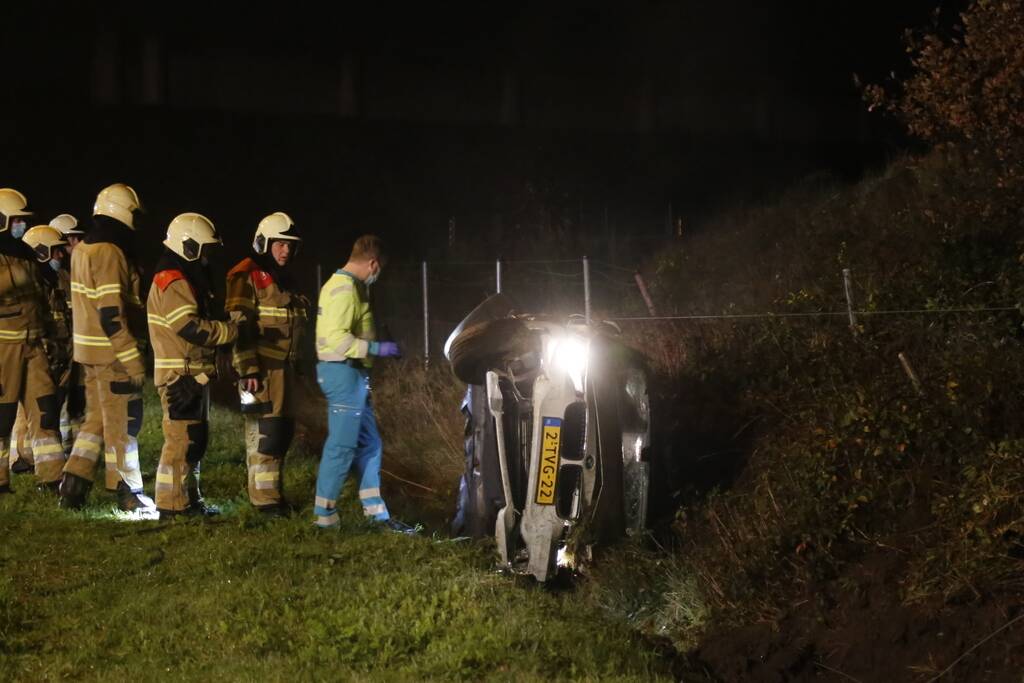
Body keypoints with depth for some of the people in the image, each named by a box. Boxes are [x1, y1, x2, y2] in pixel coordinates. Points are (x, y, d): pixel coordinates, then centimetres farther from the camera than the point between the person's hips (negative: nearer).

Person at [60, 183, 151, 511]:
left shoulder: (83, 250, 11)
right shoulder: (109, 253, -19)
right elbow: (111, 314, -22)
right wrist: (134, 360, -20)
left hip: (89, 349, 9)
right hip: (112, 352, -9)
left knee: (97, 418, 16)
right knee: (123, 422, 0)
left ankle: (73, 485, 14)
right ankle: (127, 492, 7)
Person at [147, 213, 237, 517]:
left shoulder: (186, 279, 19)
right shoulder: (173, 283, -15)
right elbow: (191, 329, -23)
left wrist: (227, 327, 6)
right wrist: (232, 330, -14)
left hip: (193, 373, 11)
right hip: (181, 375, -11)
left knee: (196, 436, 16)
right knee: (182, 438, -8)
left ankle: (189, 498, 24)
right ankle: (171, 506, -5)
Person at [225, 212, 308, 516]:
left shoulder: (283, 279, 18)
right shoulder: (247, 277, -10)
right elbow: (240, 326, -17)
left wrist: (295, 363, 25)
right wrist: (248, 370, -22)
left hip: (283, 366, 9)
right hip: (260, 368, -9)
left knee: (283, 430, 11)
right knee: (264, 431, -9)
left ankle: (272, 488, 21)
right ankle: (264, 497, -5)